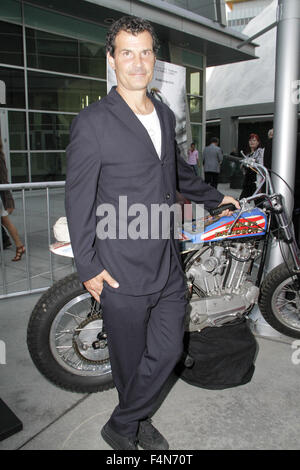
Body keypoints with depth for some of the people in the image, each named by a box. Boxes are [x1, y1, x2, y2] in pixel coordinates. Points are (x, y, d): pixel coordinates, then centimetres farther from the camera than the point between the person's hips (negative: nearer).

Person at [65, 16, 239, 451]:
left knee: (167, 350, 14)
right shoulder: (92, 122, -9)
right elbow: (78, 199, -10)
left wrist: (215, 197, 33)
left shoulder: (166, 115, 12)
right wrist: (88, 267, -11)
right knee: (131, 358, 9)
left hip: (169, 263, 7)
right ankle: (128, 429, 38)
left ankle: (124, 424, 36)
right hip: (122, 268, -6)